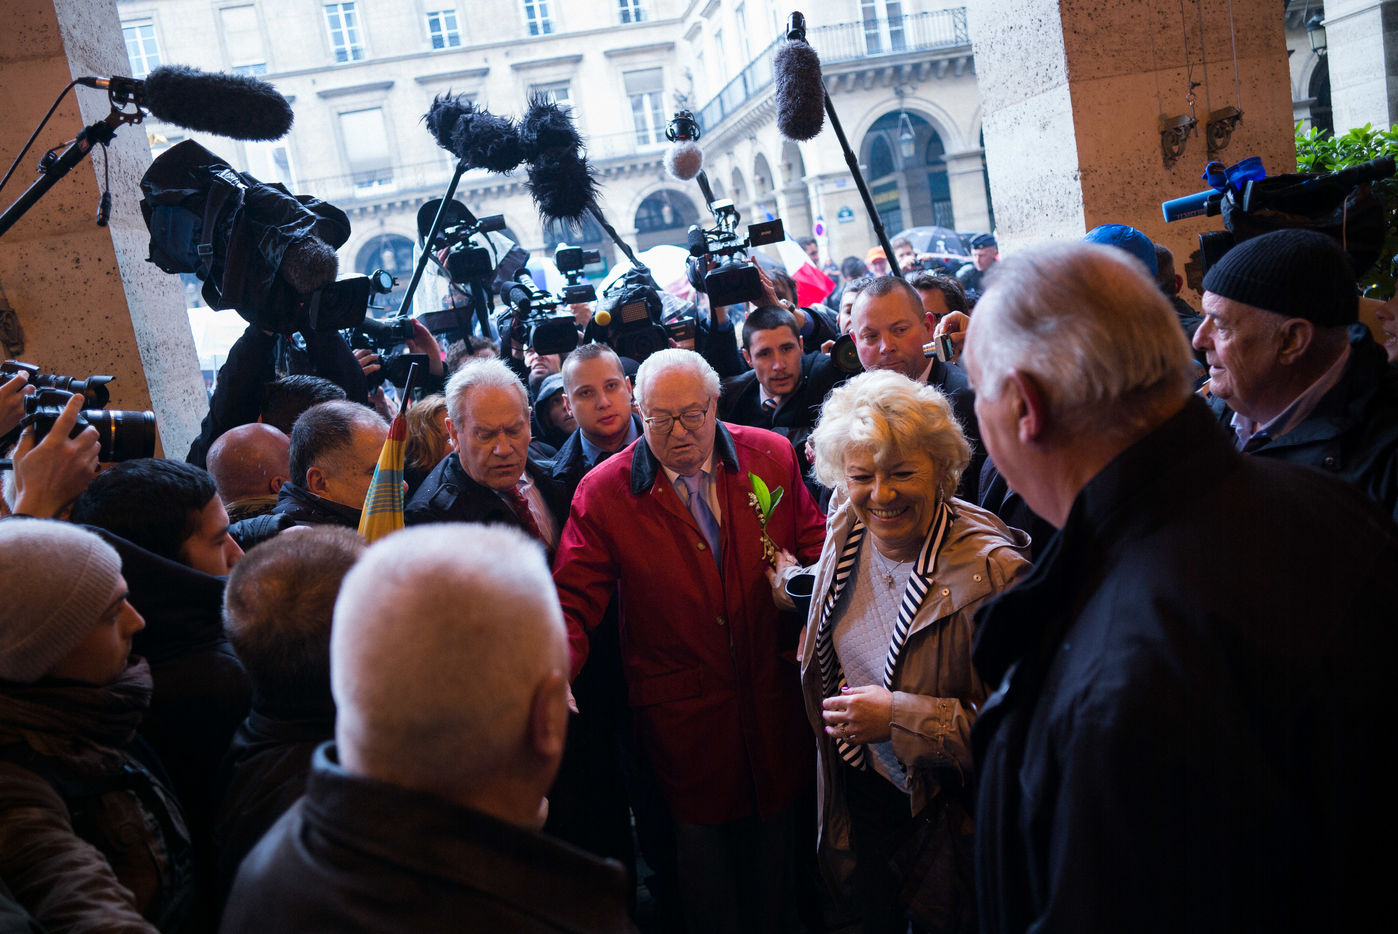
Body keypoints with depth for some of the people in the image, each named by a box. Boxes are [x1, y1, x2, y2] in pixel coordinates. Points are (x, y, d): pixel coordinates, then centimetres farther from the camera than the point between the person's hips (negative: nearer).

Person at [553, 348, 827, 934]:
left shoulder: (772, 456, -4)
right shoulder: (603, 492, -11)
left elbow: (815, 541, 8)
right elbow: (572, 601, -11)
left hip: (774, 704, 2)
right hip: (683, 720, -2)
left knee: (776, 847, 21)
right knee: (703, 855, 16)